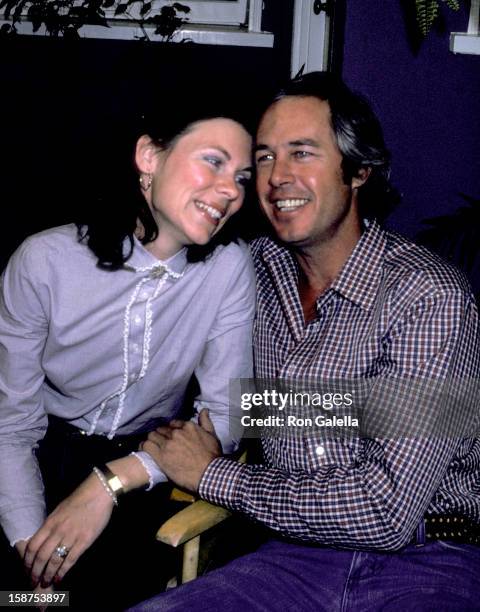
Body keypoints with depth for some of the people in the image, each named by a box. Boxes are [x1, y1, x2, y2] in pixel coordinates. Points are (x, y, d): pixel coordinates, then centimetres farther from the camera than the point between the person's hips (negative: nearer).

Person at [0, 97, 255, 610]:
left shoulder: (230, 266, -13)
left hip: (140, 474, 1)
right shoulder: (45, 261, -16)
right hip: (47, 456, 0)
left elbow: (225, 415, -11)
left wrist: (111, 482, -22)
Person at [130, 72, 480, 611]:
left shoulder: (428, 294, -14)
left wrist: (212, 474, -10)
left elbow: (386, 514, -20)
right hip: (302, 556, 4)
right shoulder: (258, 267, 5)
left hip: (430, 566, -4)